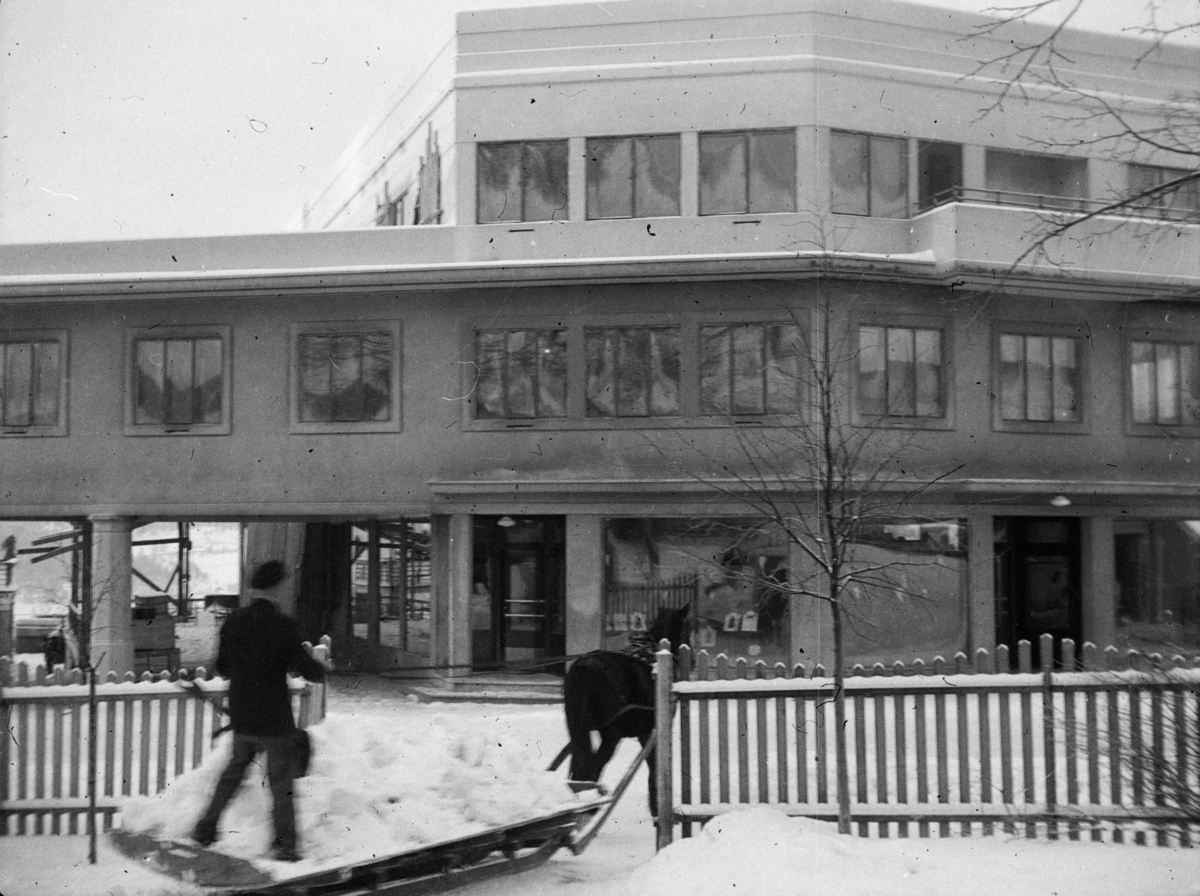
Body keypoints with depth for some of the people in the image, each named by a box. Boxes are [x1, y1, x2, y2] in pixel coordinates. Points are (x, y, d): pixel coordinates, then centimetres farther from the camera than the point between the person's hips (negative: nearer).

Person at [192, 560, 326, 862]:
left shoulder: (233, 622, -1)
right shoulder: (281, 625, -17)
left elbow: (221, 668, 9)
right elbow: (306, 668, -14)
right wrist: (320, 669, 7)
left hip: (241, 717, 5)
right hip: (274, 719, -5)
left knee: (234, 770, 23)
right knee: (280, 780, 6)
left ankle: (205, 830, 27)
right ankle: (284, 844, 9)